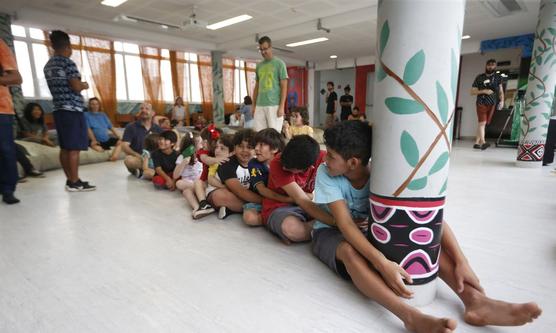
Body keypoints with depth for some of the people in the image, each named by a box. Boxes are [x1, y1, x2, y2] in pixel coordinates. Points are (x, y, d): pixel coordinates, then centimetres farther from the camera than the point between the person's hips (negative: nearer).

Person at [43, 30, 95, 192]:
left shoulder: (48, 66, 17)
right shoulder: (68, 63, -9)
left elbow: (58, 87, 20)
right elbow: (76, 87, -15)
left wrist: (79, 85, 22)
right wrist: (85, 85, 6)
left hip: (58, 110, 8)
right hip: (73, 110, -8)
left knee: (65, 148, 9)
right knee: (74, 148, -7)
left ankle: (70, 180, 14)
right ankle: (74, 182, -5)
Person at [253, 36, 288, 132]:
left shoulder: (279, 63, 1)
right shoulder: (259, 65, 16)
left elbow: (284, 86, -3)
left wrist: (281, 106, -11)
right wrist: (253, 105, 13)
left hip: (274, 105, -5)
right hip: (260, 106, 5)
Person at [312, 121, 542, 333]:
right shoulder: (325, 174, -23)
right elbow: (344, 223, -32)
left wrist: (461, 261, -31)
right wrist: (383, 264, -44)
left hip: (370, 230, 3)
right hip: (330, 233, -2)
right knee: (350, 251, -39)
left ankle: (474, 300, -29)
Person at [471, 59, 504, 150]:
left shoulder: (498, 77, 10)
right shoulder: (479, 77, 2)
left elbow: (500, 90, 9)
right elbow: (472, 92, 1)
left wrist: (502, 100, -6)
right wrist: (484, 91, -13)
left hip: (492, 104, 3)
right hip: (481, 103, -3)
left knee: (483, 124, 5)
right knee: (482, 122, -17)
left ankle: (477, 143, 11)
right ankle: (483, 142, -26)